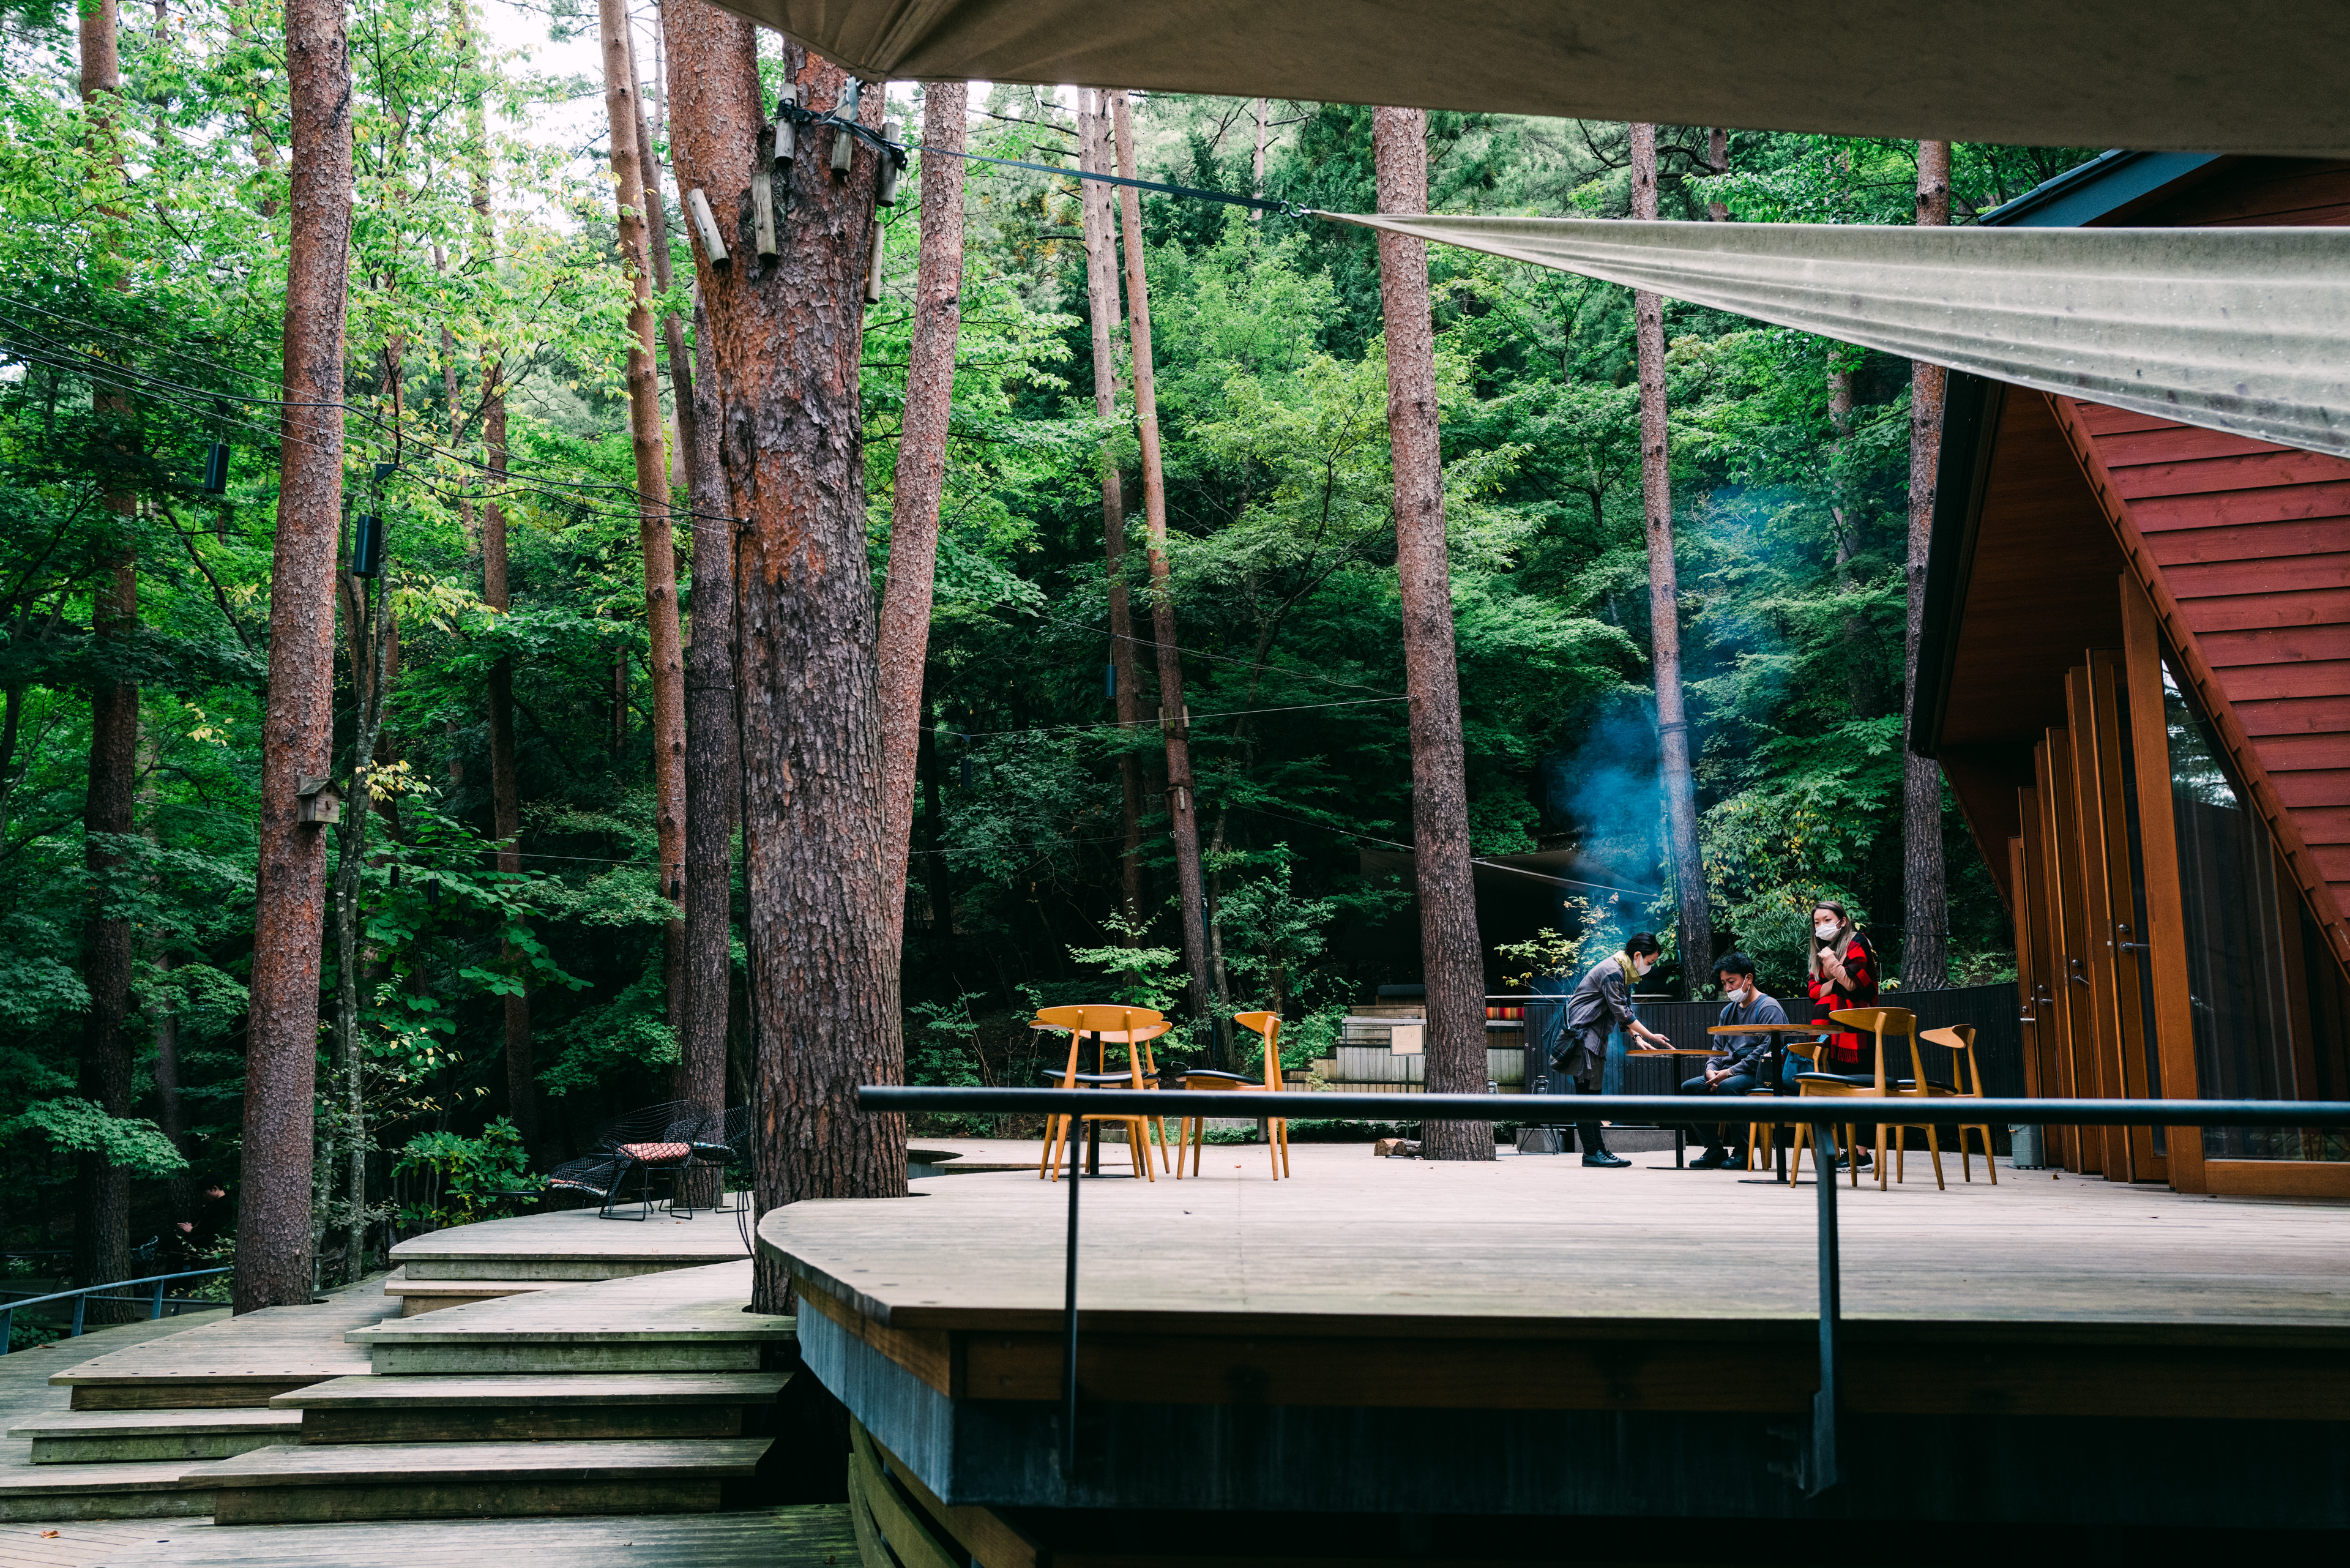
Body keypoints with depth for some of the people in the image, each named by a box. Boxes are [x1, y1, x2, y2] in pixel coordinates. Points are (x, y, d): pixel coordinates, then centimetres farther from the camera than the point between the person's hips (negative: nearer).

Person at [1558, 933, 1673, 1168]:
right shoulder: (1612, 972, -17)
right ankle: (1592, 1152, -11)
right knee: (1586, 1093, -10)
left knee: (1592, 1094, 9)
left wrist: (1637, 1037, 3)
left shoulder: (1624, 972, 15)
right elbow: (1622, 1014, -19)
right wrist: (1652, 1037, -16)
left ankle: (1598, 1149, 10)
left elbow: (1625, 1011, 17)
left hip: (1595, 1039, 11)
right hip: (1581, 1035, -11)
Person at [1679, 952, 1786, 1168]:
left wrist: (1729, 1072, -20)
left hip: (1760, 1076, -8)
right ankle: (1715, 1149, -8)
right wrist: (1711, 1070, -2)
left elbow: (1766, 1050, -18)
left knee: (1728, 1086, -36)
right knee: (1688, 1087, -11)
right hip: (1730, 1071, 8)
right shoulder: (1729, 1010, 19)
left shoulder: (1769, 1008, -7)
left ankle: (1743, 1151, -23)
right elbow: (1718, 1048, 21)